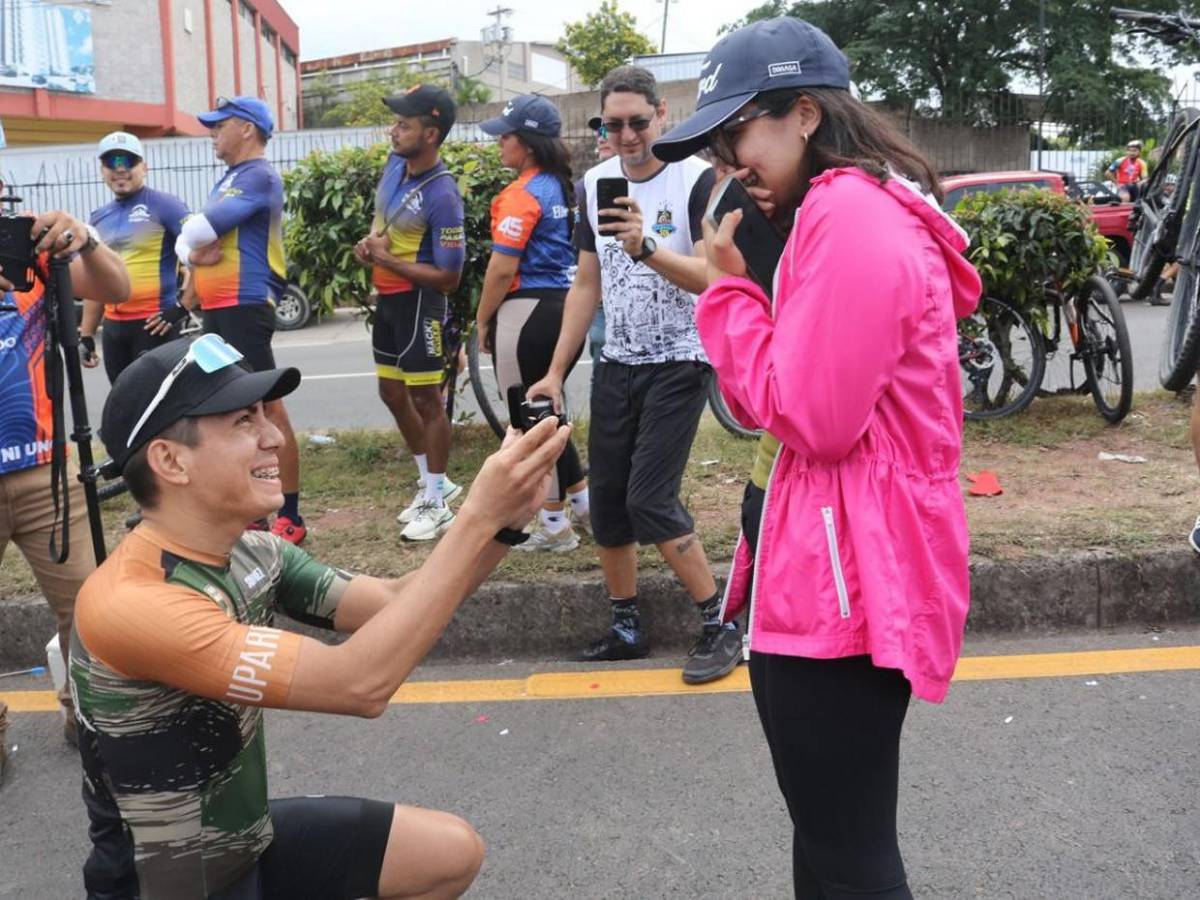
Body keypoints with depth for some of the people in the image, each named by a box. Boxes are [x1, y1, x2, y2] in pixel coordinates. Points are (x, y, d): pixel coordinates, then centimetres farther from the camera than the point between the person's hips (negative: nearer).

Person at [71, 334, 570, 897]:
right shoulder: (128, 604, -29)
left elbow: (399, 605, -4)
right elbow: (358, 683, -35)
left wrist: (503, 522, -21)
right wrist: (479, 515, -33)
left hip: (249, 837, 7)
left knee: (453, 853, 10)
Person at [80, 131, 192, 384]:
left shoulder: (163, 204, -5)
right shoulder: (99, 218, 15)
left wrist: (184, 306, -14)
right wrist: (86, 334, 17)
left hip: (153, 324, -7)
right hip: (113, 326, 7)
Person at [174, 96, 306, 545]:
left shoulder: (258, 175, -11)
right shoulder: (229, 179, 21)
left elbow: (199, 229, -21)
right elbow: (186, 238, 15)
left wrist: (197, 237, 2)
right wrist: (194, 254, -8)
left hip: (244, 309, -10)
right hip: (217, 312, 10)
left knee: (266, 411, -7)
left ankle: (290, 517, -3)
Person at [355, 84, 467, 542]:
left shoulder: (442, 196, -24)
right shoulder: (394, 163, 1)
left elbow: (449, 277, -23)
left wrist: (386, 259, -20)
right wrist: (369, 242, -1)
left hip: (418, 302, -9)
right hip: (386, 297, 9)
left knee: (426, 400, 0)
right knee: (392, 393, 17)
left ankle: (438, 505, 13)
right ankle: (433, 484, 33)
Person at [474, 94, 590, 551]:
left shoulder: (521, 195, -16)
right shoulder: (562, 187, 11)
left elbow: (503, 268, -19)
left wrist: (482, 320, -5)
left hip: (527, 311, -9)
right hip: (565, 304, 9)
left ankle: (555, 527, 10)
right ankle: (586, 506, 28)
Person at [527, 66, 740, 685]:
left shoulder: (696, 179, -10)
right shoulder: (595, 183, 7)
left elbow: (711, 277, -20)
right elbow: (586, 285, 12)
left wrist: (645, 248, -36)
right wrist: (556, 371, 8)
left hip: (678, 363, -6)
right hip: (617, 363, 6)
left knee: (650, 501, -13)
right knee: (606, 501, 7)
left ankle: (720, 627, 2)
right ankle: (626, 629, 22)